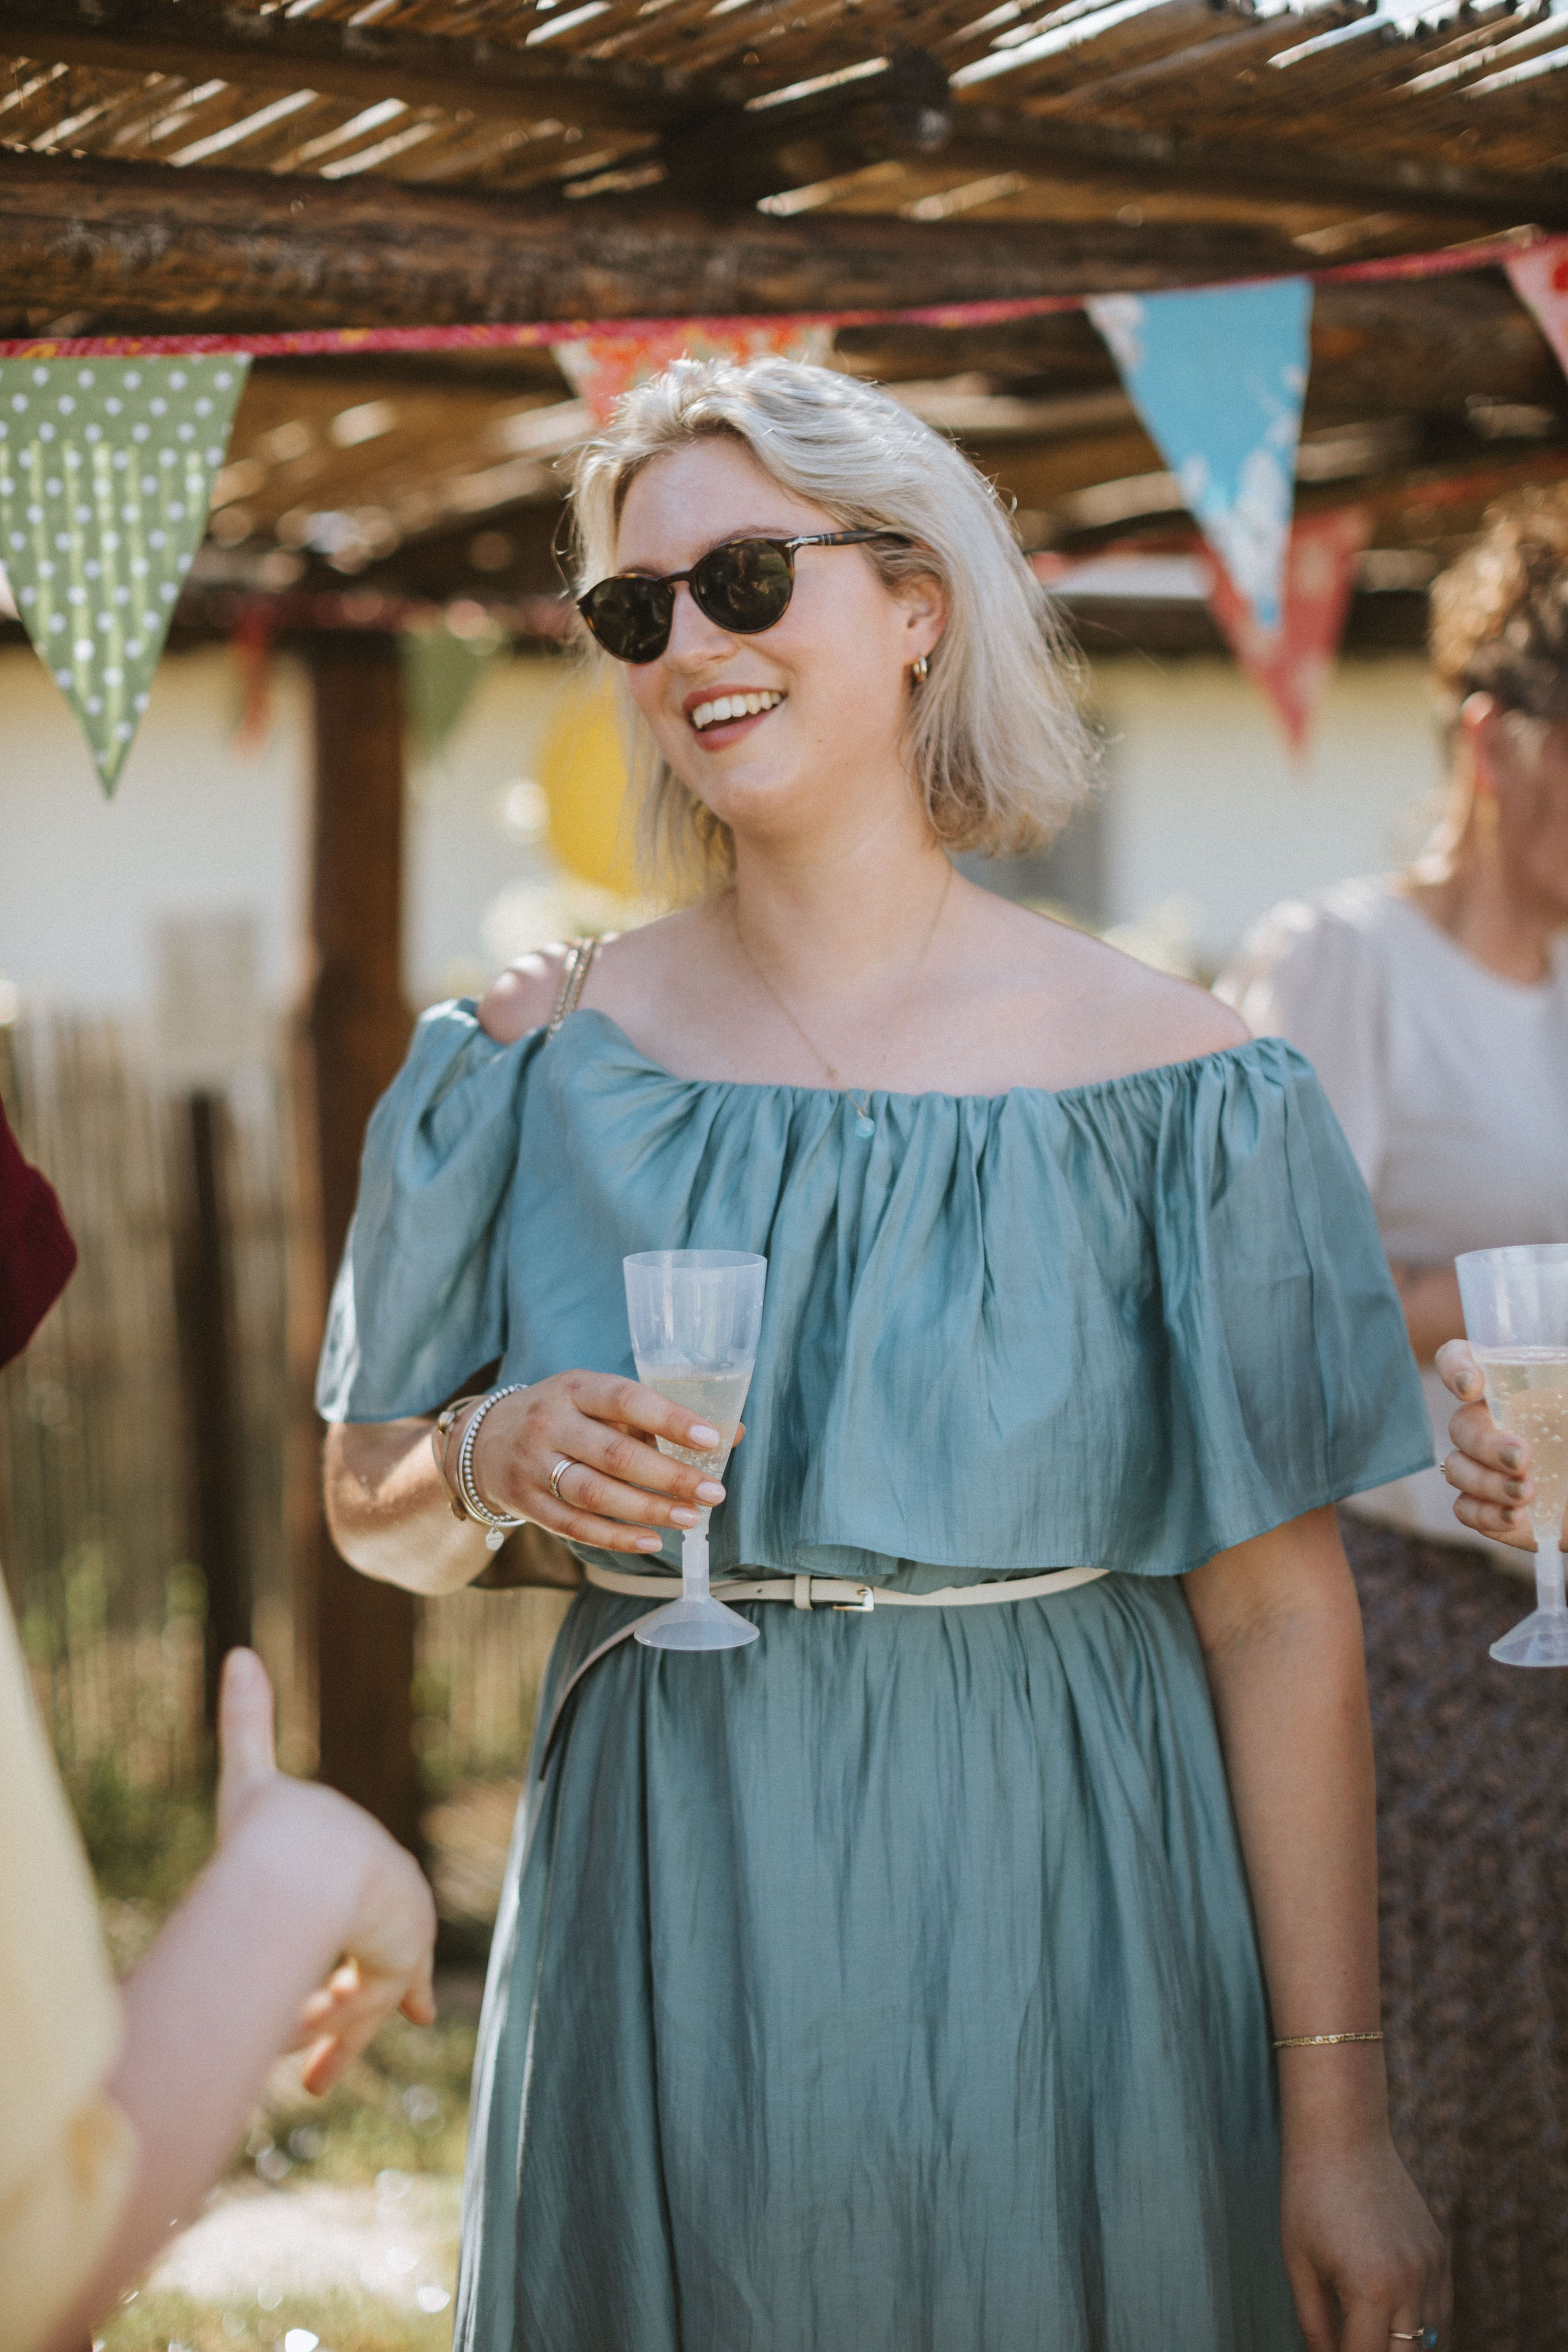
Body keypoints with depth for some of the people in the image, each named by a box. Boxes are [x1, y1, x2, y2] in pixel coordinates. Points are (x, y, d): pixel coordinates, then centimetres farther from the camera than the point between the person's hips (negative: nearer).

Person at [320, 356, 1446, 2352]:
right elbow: (370, 1516, 9)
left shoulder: (1168, 1085, -8)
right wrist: (489, 1461, -14)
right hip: (669, 1936, 2)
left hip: (1058, 1912, -2)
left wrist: (1337, 2116, -10)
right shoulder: (542, 1059, 0)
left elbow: (1280, 1619, -8)